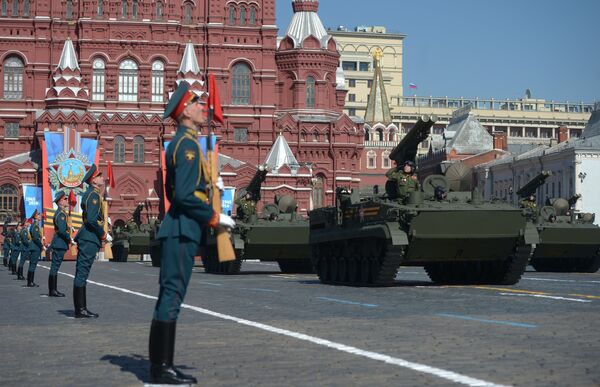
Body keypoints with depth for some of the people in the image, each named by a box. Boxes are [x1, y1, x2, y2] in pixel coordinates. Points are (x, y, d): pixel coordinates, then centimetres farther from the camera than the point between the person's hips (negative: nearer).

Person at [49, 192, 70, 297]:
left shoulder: (60, 212, 18)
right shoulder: (61, 213, -14)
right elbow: (62, 230, -23)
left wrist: (68, 239, 13)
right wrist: (69, 238, -11)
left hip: (58, 244, 10)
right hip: (60, 244, -10)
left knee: (55, 267, 11)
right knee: (55, 267, -8)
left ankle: (53, 290, 14)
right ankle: (52, 291, -8)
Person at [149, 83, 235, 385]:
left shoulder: (179, 143, 19)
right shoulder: (188, 144, -13)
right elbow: (185, 196, -21)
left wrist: (208, 185, 17)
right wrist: (215, 217, -13)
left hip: (178, 230, 11)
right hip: (182, 231, -11)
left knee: (170, 296, 11)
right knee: (172, 296, -8)